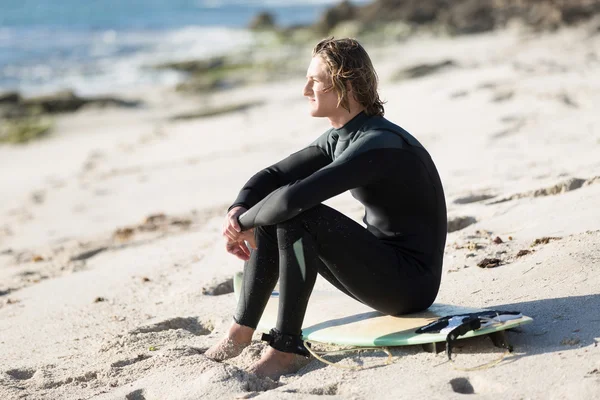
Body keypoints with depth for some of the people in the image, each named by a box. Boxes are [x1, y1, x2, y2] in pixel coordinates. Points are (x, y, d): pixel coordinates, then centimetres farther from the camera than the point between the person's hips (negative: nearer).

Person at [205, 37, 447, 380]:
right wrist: (237, 212, -13)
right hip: (383, 267, 9)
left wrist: (245, 223, -18)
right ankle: (242, 331, 3)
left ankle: (287, 346, -17)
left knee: (296, 215, -25)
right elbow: (271, 176, 7)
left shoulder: (378, 145, -25)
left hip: (412, 283, -9)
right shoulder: (338, 139, 5)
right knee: (269, 213, 3)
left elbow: (294, 197, -35)